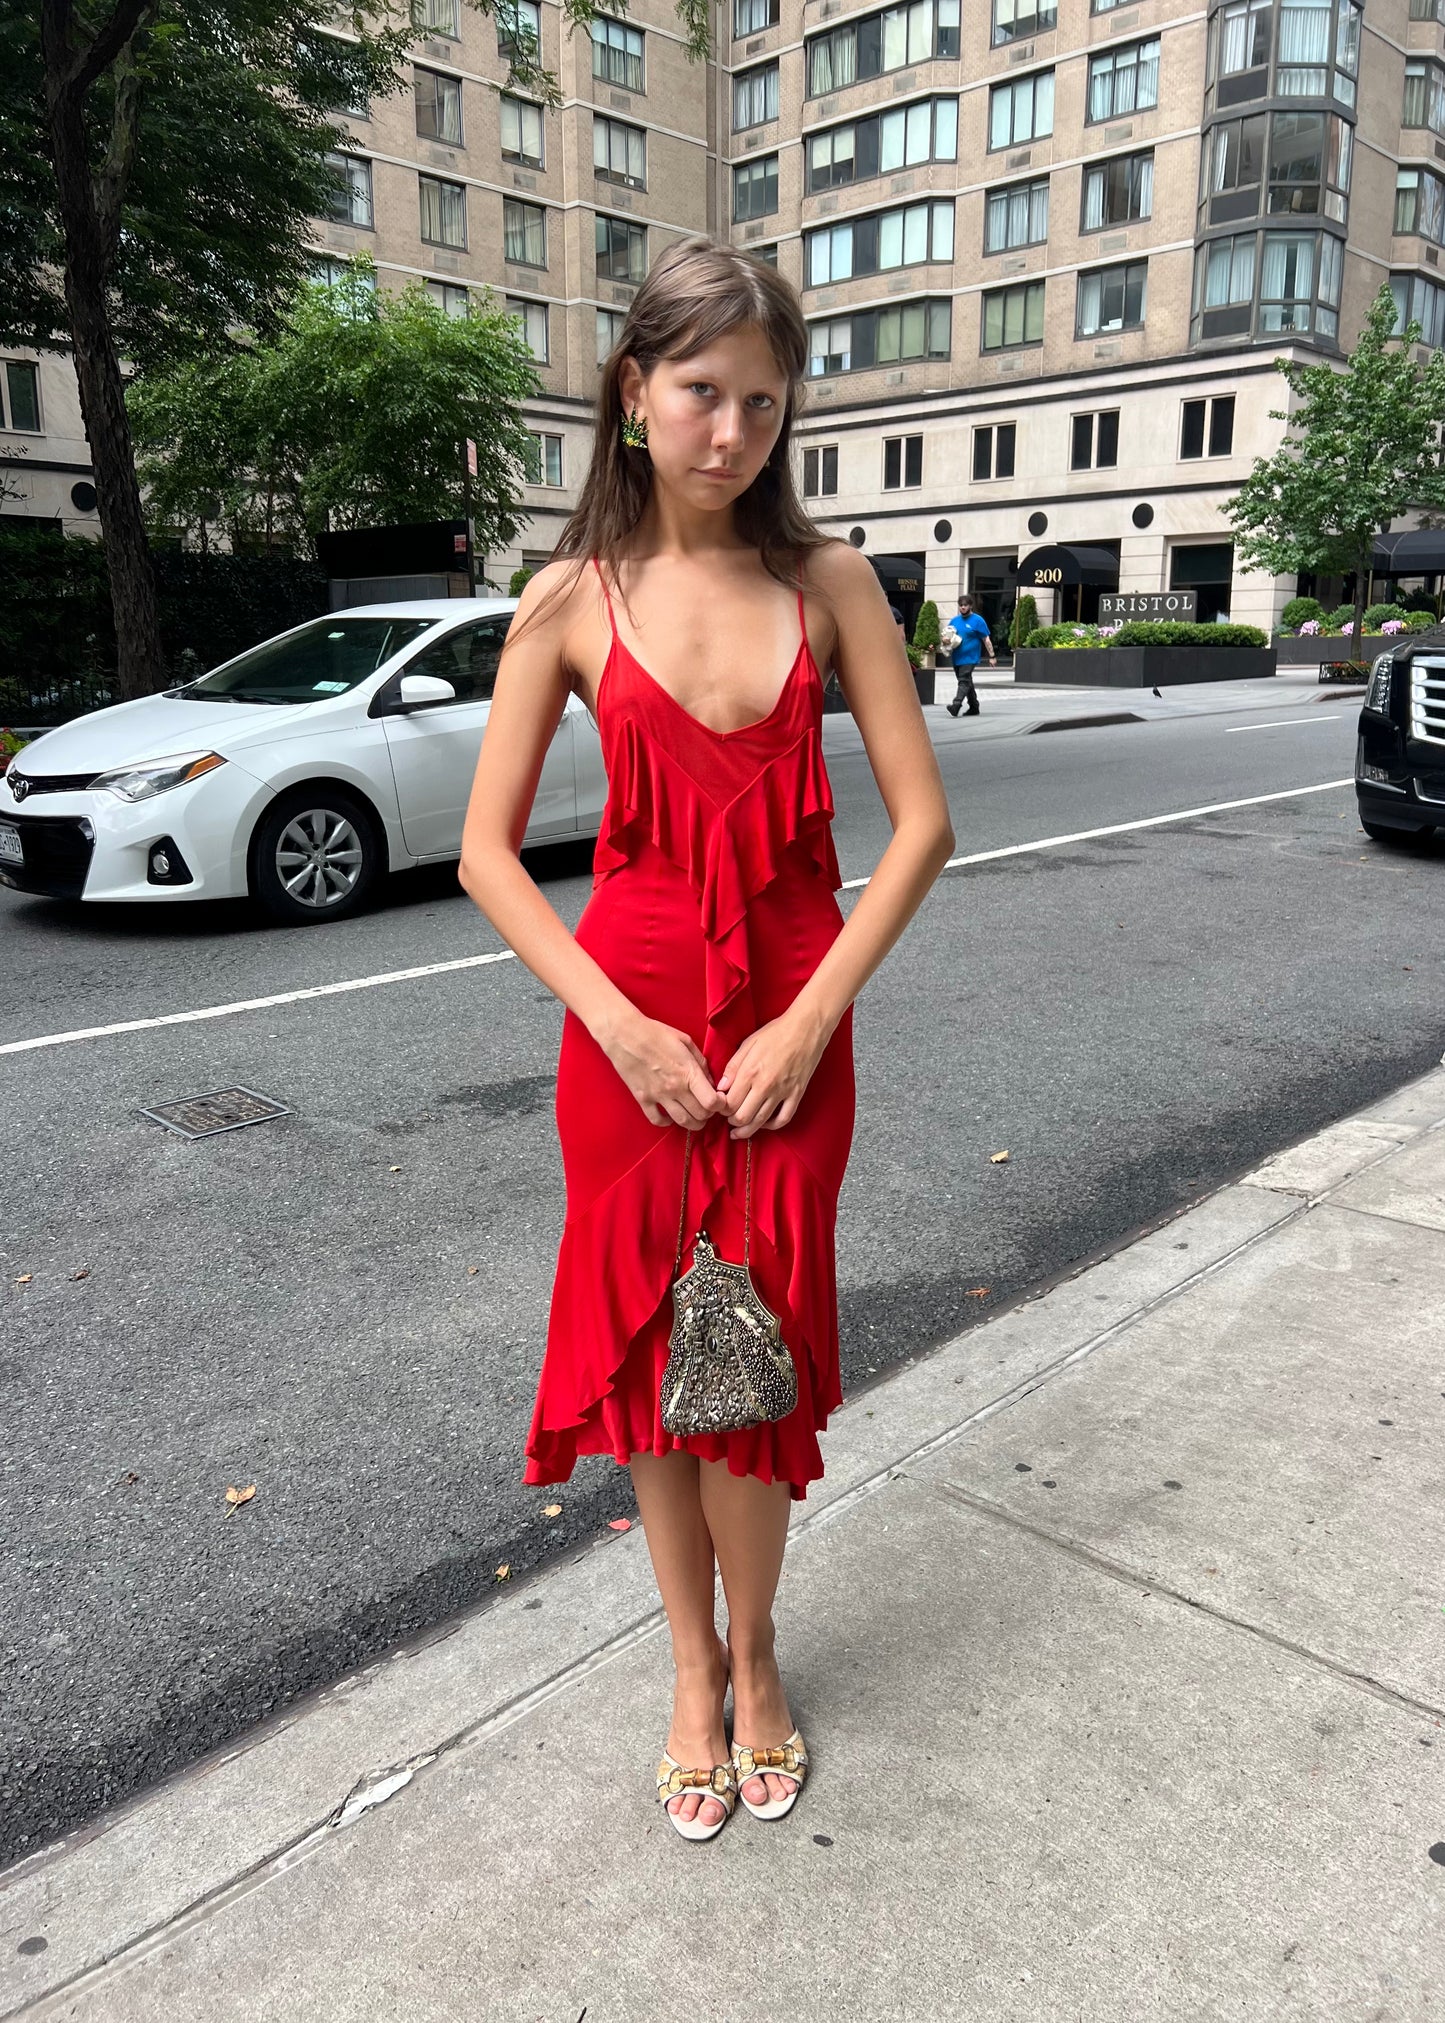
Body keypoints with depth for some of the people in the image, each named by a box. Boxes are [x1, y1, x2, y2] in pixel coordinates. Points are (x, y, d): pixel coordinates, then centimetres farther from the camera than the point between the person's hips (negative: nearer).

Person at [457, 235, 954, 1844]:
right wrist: (618, 1024, -12)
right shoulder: (571, 601, -1)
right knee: (648, 1347, 9)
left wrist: (812, 1020, -10)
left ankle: (751, 1650, 34)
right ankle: (694, 1666, 32)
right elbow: (486, 849, -2)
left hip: (789, 1023, 0)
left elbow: (920, 819, -2)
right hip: (631, 1024, 0)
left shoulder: (826, 582, 0)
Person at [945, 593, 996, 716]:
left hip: (969, 658, -6)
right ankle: (974, 707, 22)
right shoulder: (954, 621, 13)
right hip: (956, 658, 6)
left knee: (964, 681, -18)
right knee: (967, 682, 13)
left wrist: (992, 655, -6)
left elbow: (986, 639, -3)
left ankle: (956, 705, -30)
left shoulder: (977, 620, -3)